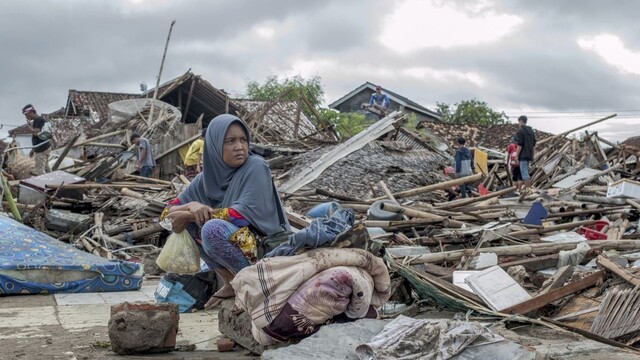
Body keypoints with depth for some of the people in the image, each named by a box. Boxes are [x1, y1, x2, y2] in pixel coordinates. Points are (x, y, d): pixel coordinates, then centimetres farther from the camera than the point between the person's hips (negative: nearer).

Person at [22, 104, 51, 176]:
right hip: (45, 148, 10)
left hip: (42, 150, -10)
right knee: (46, 169, 15)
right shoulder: (36, 120, 16)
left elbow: (36, 133, -28)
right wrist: (33, 149, 25)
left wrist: (29, 126, -12)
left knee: (40, 170, -9)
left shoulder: (38, 120, -15)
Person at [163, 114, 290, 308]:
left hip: (266, 245, -7)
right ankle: (230, 283, -3)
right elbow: (169, 211, 4)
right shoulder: (207, 177, 2)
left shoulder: (255, 167, -13)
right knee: (187, 221, -6)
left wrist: (193, 215, -21)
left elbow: (247, 213, -24)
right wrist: (191, 207, -20)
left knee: (212, 229, -29)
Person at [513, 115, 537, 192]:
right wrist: (532, 155, 22)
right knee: (526, 172, 16)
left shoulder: (520, 131, -10)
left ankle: (527, 188, -13)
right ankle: (528, 187, 17)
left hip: (523, 155, -8)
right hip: (529, 155, 8)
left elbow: (519, 145, -15)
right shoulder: (531, 131, 16)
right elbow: (534, 145, 18)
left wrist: (517, 156, -11)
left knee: (524, 172, -9)